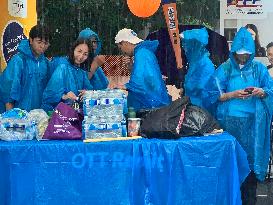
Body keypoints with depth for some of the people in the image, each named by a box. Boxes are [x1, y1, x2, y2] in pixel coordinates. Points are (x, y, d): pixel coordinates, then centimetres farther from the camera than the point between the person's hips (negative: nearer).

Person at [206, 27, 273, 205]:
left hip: (253, 123, 1)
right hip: (230, 122, -1)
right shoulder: (225, 69, 6)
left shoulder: (259, 68, 9)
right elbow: (214, 95, 1)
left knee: (251, 157, 1)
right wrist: (234, 94, -13)